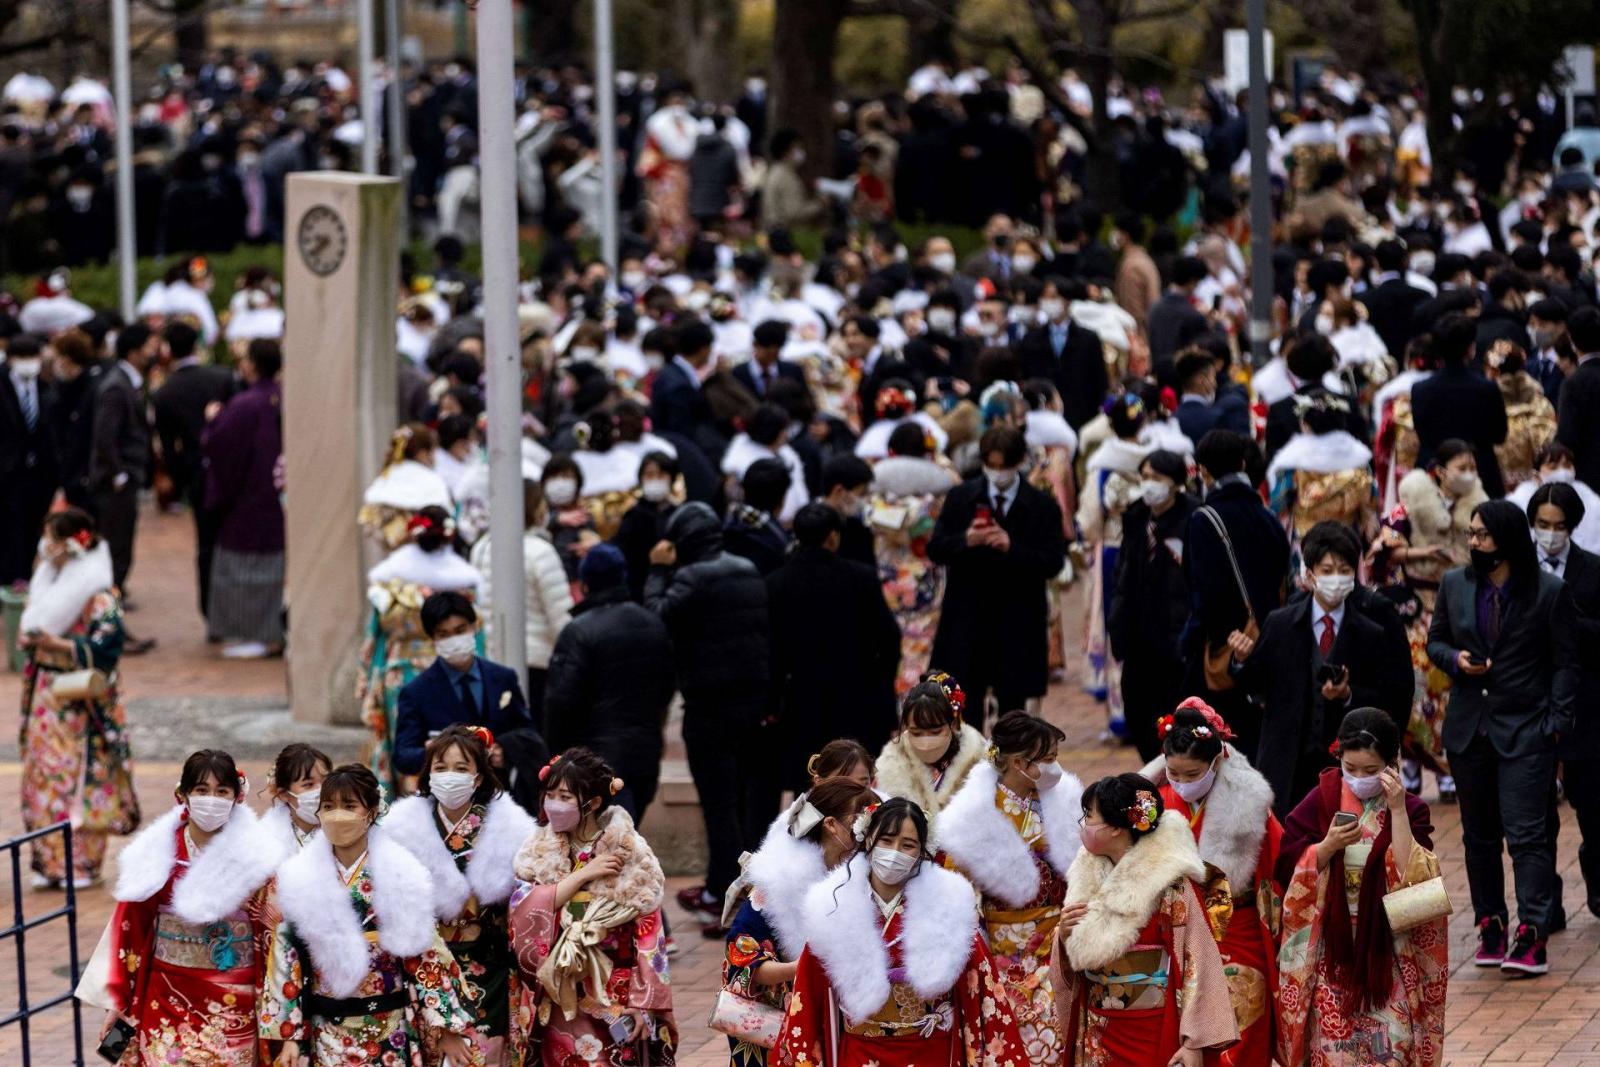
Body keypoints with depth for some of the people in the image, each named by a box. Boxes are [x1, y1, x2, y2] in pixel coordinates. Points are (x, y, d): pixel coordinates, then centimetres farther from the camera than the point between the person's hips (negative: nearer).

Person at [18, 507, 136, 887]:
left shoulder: (97, 593, -13)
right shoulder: (47, 581, 11)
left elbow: (105, 644, -19)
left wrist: (59, 645, -26)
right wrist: (29, 638, -1)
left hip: (79, 699, -7)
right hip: (45, 695, 7)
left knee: (80, 776, -3)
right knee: (43, 774, 6)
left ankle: (82, 863, 4)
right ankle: (49, 861, 13)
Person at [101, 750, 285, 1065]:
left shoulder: (257, 858, -5)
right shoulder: (155, 855, -2)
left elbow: (272, 936, -1)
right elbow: (130, 930, 4)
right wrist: (119, 1001, 6)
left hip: (235, 1008, -1)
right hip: (169, 998, 1)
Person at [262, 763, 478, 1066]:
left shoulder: (400, 875, -3)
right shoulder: (300, 879, 0)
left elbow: (427, 956, -2)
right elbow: (287, 959, 1)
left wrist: (446, 1028, -5)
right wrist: (289, 1035, -3)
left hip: (391, 1033, -1)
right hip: (327, 1033, 1)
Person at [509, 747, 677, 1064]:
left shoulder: (629, 852, -6)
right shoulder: (538, 851, 2)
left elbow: (648, 932, -6)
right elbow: (523, 913, -11)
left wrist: (643, 1002, -10)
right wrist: (583, 875, -16)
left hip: (615, 997, -2)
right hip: (559, 998, 2)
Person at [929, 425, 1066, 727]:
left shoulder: (1042, 507, -1)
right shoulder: (960, 498, 5)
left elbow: (1053, 563, -7)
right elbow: (935, 550, 2)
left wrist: (1011, 547, -23)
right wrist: (966, 541, -18)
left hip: (1017, 627, -1)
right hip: (967, 621, 1)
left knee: (1012, 706, 7)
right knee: (966, 709, 1)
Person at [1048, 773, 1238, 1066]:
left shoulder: (1169, 883, -13)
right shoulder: (1089, 876, 6)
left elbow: (1196, 963, -15)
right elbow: (1069, 967, 14)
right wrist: (1063, 936, -8)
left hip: (1154, 1037, -6)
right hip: (1096, 1038, 6)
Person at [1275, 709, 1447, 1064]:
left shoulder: (1410, 810, -1)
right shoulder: (1321, 800, 0)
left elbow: (1412, 877, -14)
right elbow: (1289, 868, -2)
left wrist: (1397, 810, -19)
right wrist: (1329, 846, -19)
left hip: (1387, 950, -1)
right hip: (1330, 946, 1)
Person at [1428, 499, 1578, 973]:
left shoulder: (1549, 592, -6)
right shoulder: (1455, 586, 6)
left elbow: (1565, 663, -2)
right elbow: (1435, 641, 16)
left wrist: (1556, 722, -10)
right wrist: (1455, 659, -7)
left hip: (1526, 732, -5)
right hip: (1469, 729, 5)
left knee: (1526, 834, -11)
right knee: (1479, 835, 11)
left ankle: (1531, 935, -15)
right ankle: (1490, 927, 20)